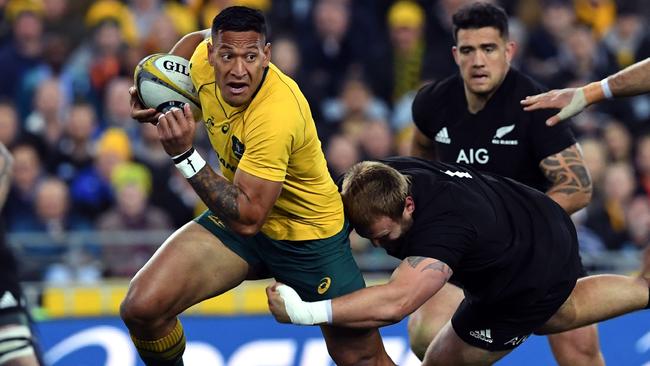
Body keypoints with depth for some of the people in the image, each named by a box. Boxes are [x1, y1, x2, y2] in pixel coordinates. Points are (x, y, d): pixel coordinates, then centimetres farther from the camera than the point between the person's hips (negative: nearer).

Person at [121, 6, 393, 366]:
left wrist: (184, 155, -39)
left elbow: (248, 218, -36)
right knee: (141, 308, -14)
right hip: (237, 214, 5)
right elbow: (196, 39, 15)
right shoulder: (204, 62, -14)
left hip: (309, 237, -5)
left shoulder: (276, 115, -35)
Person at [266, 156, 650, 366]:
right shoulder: (380, 178, -23)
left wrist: (307, 312, -60)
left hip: (533, 281, -8)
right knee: (560, 315, 37)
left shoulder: (443, 228, -47)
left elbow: (395, 302, -57)